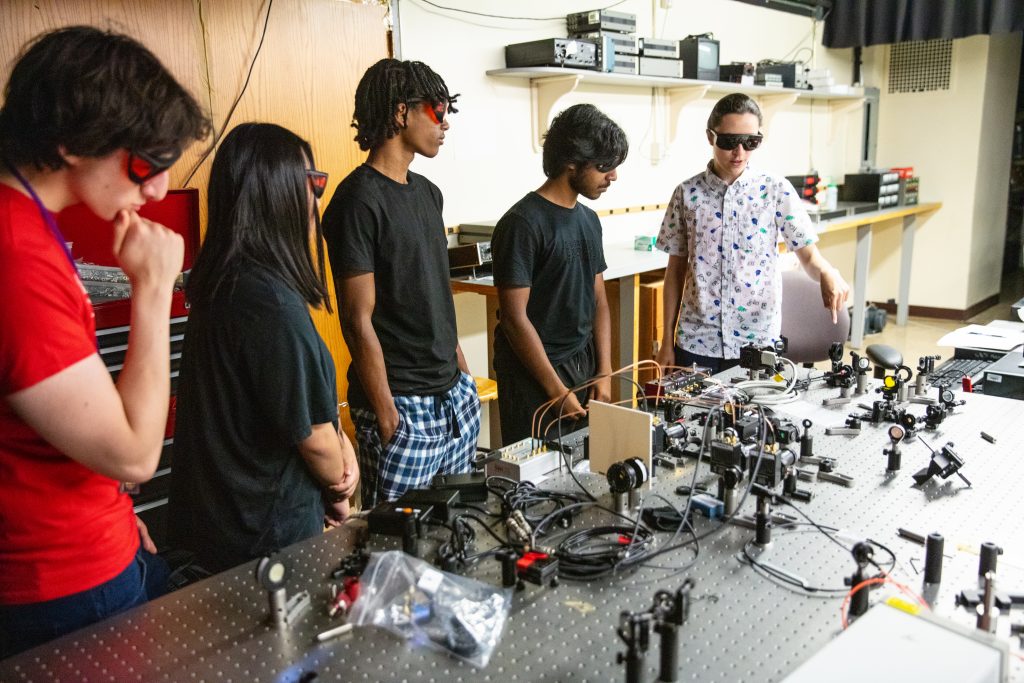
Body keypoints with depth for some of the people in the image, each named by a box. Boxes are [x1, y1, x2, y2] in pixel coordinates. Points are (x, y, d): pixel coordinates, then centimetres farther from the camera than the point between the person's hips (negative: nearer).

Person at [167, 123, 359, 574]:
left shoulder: (225, 281, 0)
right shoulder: (274, 303, -28)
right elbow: (310, 431, -19)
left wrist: (341, 443, 0)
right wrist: (339, 490, -1)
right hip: (267, 531, -8)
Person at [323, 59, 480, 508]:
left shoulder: (427, 193, 12)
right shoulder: (359, 199, -14)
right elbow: (359, 322, -16)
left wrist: (463, 371, 17)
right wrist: (387, 416, -15)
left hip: (454, 395, 8)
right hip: (403, 406, -8)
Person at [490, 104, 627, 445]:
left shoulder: (588, 219, 9)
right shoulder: (522, 223, -15)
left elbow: (598, 299, 12)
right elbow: (515, 317, -17)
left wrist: (604, 372, 3)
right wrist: (557, 391, -16)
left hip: (584, 366, 7)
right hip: (534, 375, -7)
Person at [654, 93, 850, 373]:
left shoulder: (776, 190, -3)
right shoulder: (687, 193, 0)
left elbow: (809, 255, -1)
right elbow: (676, 270, 4)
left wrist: (827, 273, -26)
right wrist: (667, 342, 4)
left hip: (757, 342, 0)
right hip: (696, 341, 1)